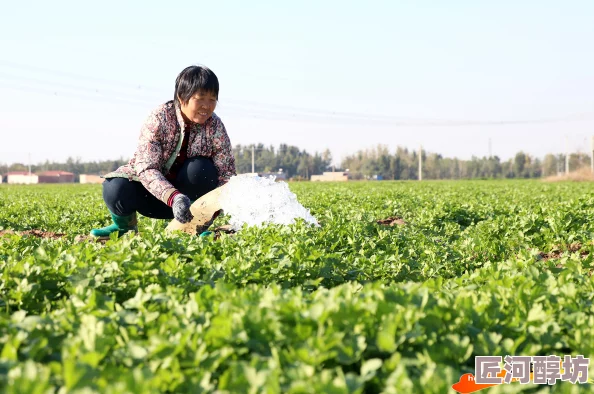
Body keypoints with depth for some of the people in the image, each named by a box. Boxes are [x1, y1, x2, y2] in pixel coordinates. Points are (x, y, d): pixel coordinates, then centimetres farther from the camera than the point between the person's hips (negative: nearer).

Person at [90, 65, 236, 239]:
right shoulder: (159, 118, -23)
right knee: (116, 190, -33)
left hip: (188, 193, 1)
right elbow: (146, 168, -32)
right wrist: (173, 198, -50)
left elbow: (226, 173, -18)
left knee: (201, 169, -31)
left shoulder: (215, 126, -16)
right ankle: (125, 226, 4)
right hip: (151, 190, -1)